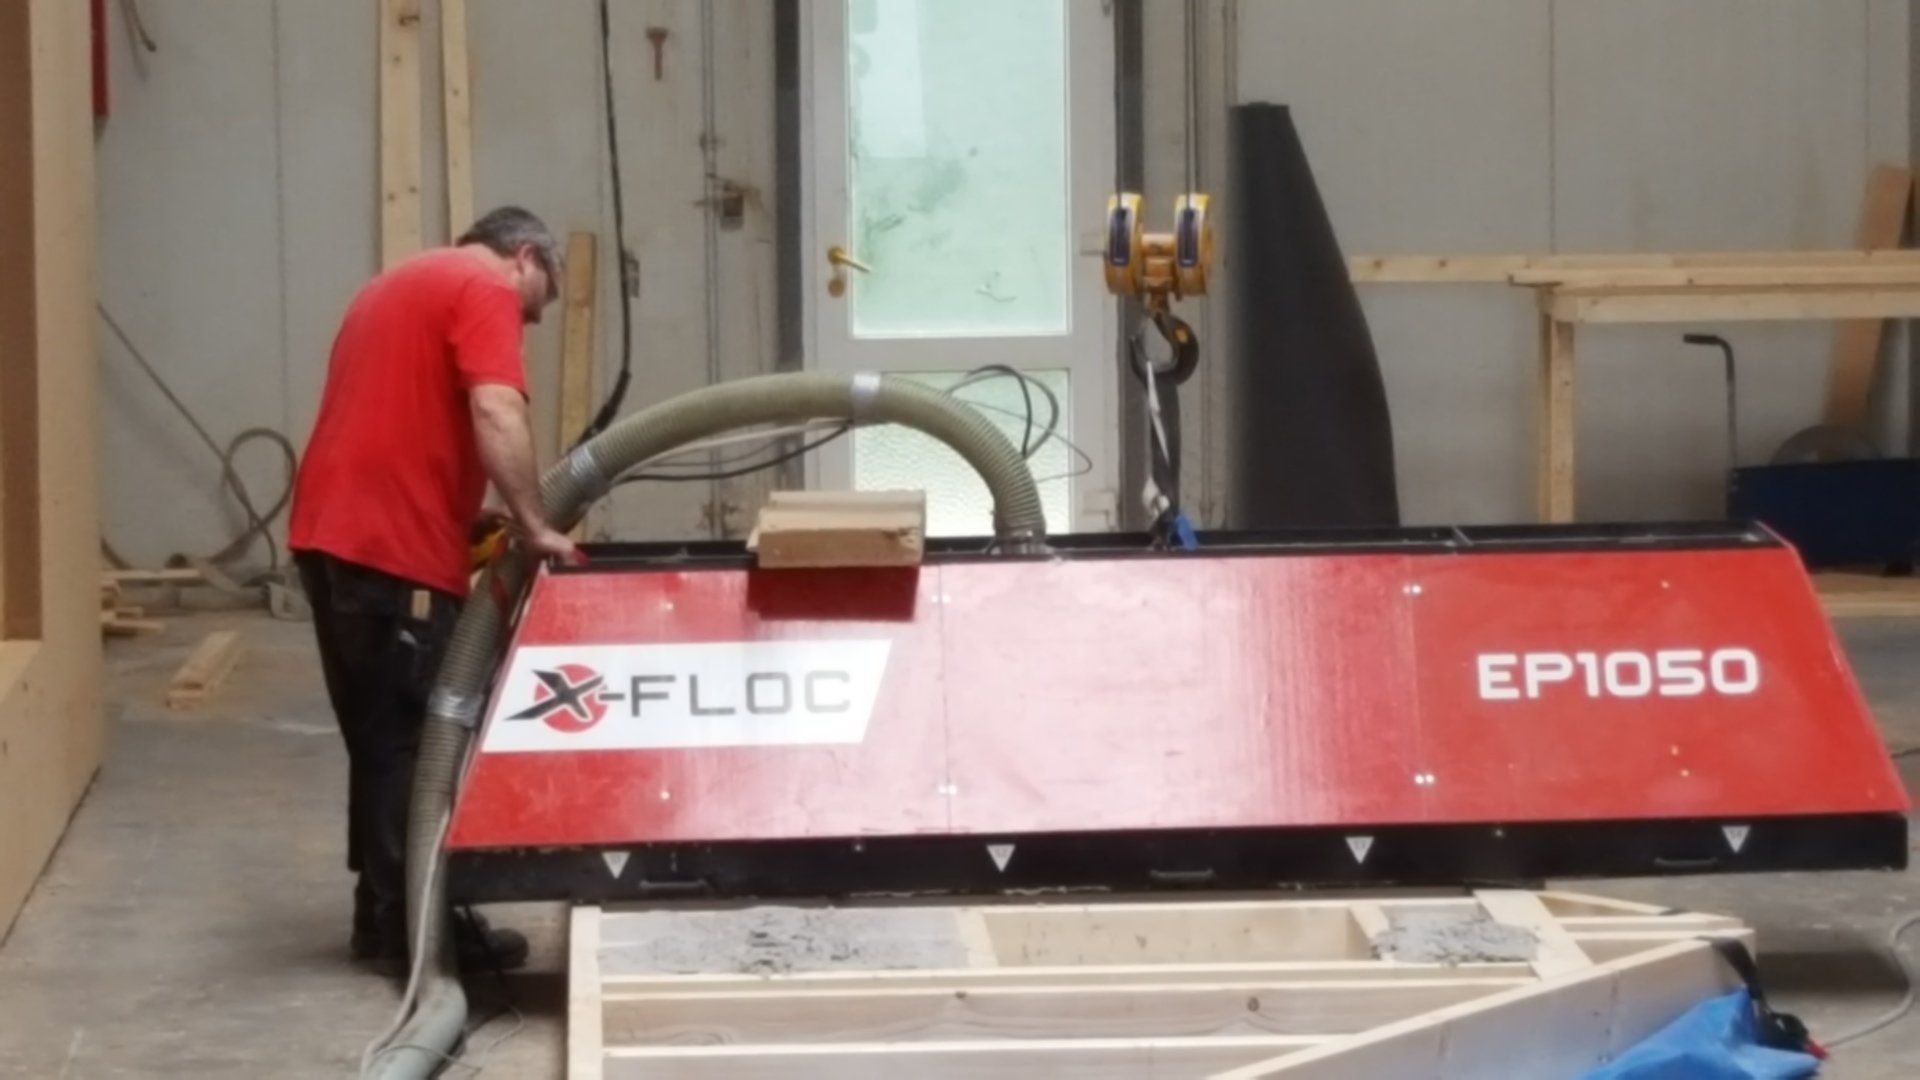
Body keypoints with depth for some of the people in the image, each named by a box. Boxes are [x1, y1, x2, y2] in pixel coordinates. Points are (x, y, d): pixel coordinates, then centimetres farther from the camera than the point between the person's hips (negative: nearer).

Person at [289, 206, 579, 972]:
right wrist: (533, 525, -13)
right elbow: (496, 413, -19)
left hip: (332, 533, 9)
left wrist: (474, 518, 21)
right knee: (415, 739, -2)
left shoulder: (399, 285, 26)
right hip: (393, 548, -9)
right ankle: (407, 924, 1)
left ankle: (388, 914, 20)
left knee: (382, 736, 15)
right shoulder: (484, 289, -4)